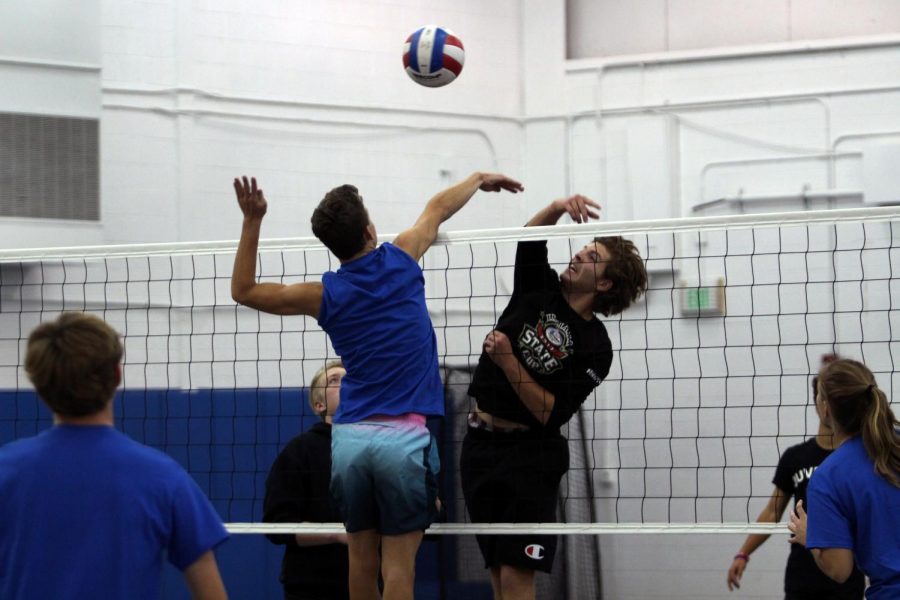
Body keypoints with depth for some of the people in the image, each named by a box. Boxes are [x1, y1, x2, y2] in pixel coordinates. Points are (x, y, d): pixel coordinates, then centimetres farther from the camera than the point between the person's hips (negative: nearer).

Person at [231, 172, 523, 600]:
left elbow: (244, 290, 15)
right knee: (398, 563, -5)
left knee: (361, 558, 12)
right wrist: (479, 179, 40)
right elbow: (439, 207, 22)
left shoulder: (324, 295, 4)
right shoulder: (400, 260, 2)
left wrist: (251, 222, 9)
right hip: (403, 436, -2)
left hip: (349, 437, 2)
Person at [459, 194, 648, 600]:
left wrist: (507, 360, -21)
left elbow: (550, 413, -13)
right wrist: (560, 208, -26)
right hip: (480, 443, 5)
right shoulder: (539, 290, 5)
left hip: (530, 455, -5)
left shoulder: (595, 347, -8)